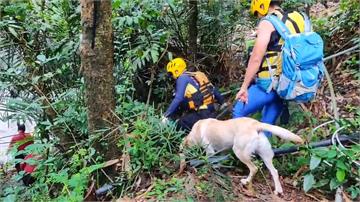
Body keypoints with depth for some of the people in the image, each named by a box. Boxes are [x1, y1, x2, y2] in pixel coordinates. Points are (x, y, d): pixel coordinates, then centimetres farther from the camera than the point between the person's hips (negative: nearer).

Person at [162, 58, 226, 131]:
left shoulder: (182, 78, -7)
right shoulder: (197, 75, 17)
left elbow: (178, 99, -17)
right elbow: (213, 89, 22)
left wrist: (166, 115, -15)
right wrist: (222, 102, 33)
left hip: (202, 113, -9)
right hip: (211, 111, 9)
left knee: (180, 124, -7)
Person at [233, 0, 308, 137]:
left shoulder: (267, 23, -11)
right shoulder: (295, 20, 15)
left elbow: (256, 59, -17)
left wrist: (244, 87, -11)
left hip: (269, 83, -8)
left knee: (239, 112, 4)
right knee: (268, 122, 18)